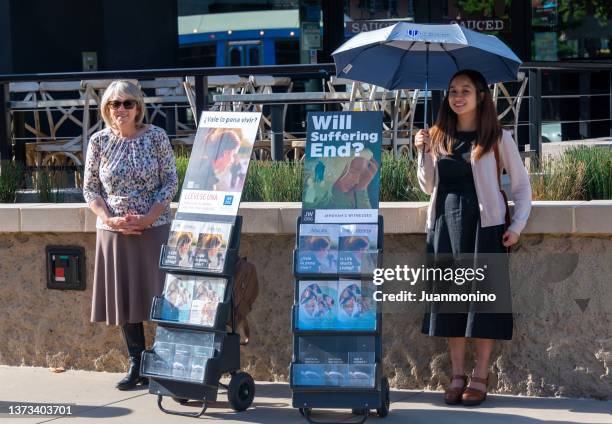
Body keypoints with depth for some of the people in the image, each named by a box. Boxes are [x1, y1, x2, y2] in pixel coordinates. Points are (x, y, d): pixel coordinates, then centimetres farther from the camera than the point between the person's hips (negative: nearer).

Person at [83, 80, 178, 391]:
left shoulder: (156, 137, -3)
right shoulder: (99, 142, 2)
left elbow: (171, 182, -3)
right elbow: (90, 189, 4)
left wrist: (147, 219, -13)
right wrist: (110, 219, -11)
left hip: (154, 228, -2)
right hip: (114, 232, 2)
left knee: (159, 295, -1)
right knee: (124, 296, 7)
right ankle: (137, 364, 18)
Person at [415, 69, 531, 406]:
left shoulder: (497, 138, 1)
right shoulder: (438, 137, 11)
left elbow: (521, 183, 3)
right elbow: (427, 187, 12)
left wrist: (518, 225, -6)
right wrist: (424, 153, -2)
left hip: (483, 225, -4)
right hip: (445, 224, 4)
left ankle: (480, 377, 3)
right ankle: (457, 375, 10)